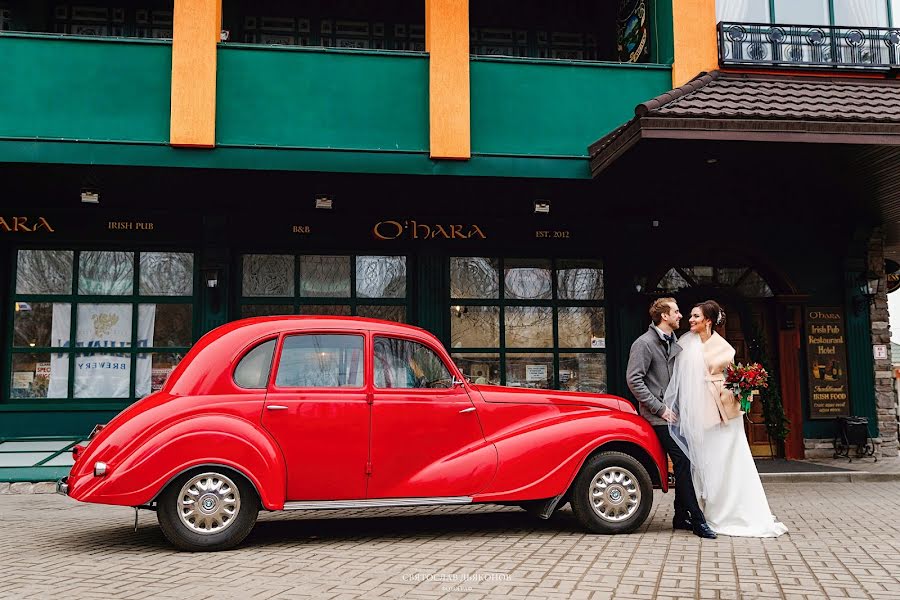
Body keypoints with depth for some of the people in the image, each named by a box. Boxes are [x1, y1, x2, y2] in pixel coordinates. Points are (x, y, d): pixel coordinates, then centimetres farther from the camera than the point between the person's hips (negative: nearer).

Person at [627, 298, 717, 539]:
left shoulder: (675, 343, 15)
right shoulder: (644, 343, -9)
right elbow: (634, 380, -15)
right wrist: (660, 408, -16)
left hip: (678, 414, 8)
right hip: (661, 418, -8)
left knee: (684, 463, 9)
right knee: (682, 463, -11)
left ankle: (681, 517, 19)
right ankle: (697, 520, -6)